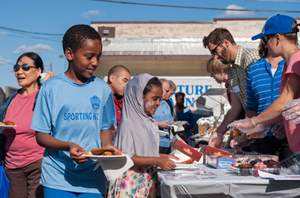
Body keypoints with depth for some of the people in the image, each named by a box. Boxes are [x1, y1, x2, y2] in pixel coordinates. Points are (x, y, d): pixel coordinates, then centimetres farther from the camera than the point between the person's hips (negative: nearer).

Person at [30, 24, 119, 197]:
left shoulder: (102, 89, 4)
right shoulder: (51, 88, -4)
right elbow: (41, 136, -3)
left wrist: (107, 146, -10)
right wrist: (68, 146, -20)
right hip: (58, 178, -2)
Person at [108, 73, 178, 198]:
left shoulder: (149, 122, 10)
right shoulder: (128, 124, -15)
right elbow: (126, 157, -19)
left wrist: (164, 157, 5)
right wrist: (157, 161, -23)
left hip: (148, 181, 7)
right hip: (133, 183, -7)